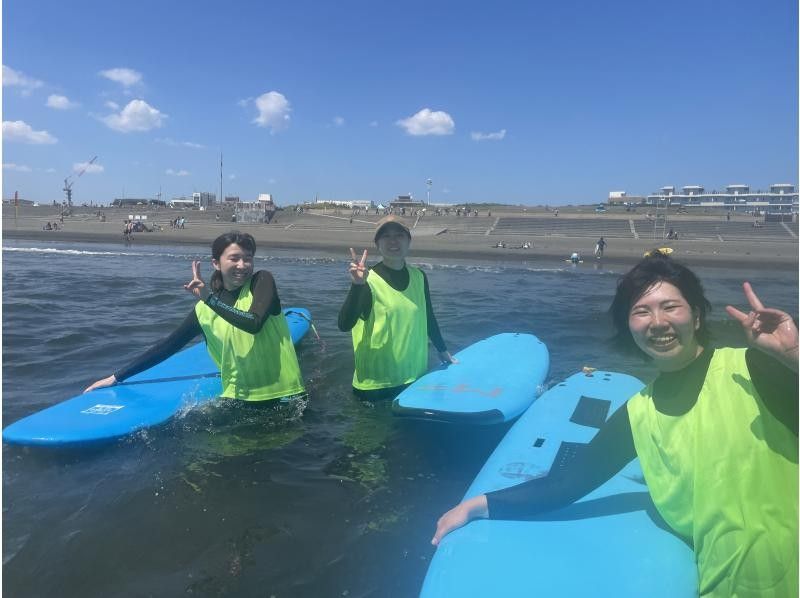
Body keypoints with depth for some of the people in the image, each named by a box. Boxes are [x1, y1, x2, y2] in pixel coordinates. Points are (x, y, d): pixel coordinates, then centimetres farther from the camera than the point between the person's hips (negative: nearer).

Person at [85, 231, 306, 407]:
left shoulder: (262, 281, -5)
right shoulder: (204, 309, 4)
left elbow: (254, 323, -22)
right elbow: (168, 346, 9)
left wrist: (209, 297, -19)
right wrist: (117, 377, 9)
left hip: (282, 395, -3)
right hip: (238, 396, 3)